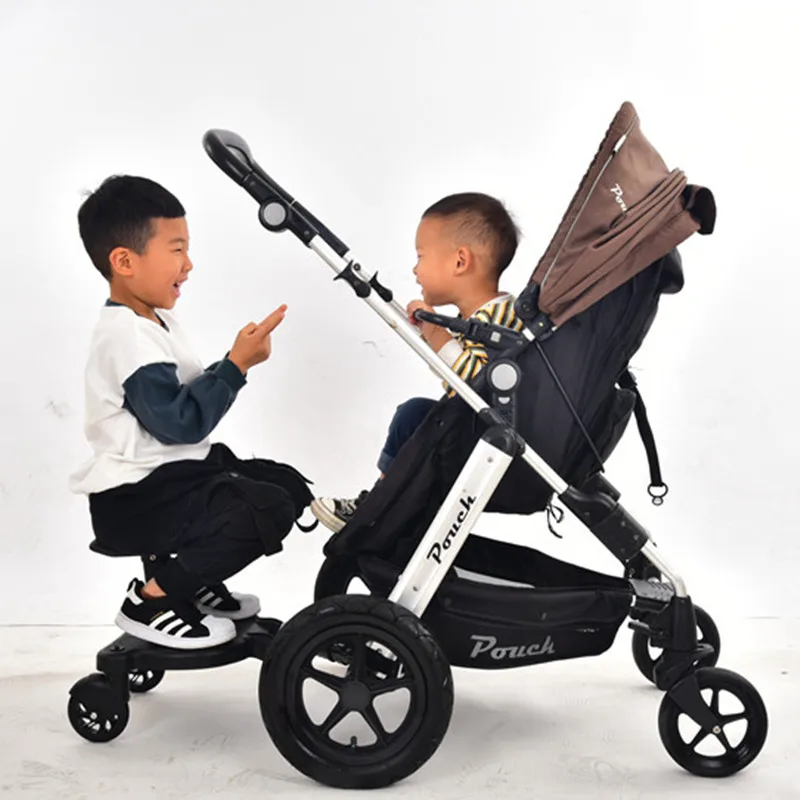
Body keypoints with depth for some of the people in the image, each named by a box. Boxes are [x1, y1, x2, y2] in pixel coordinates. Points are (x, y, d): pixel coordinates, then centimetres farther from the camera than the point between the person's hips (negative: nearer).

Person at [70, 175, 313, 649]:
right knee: (267, 509, -25)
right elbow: (178, 421, -26)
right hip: (135, 497, -10)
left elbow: (188, 397, 17)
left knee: (290, 485, 13)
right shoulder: (127, 336, -20)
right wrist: (237, 364, -22)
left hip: (176, 473, 10)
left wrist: (237, 359, 2)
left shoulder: (155, 321, 14)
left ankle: (193, 581, 20)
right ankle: (152, 599, -9)